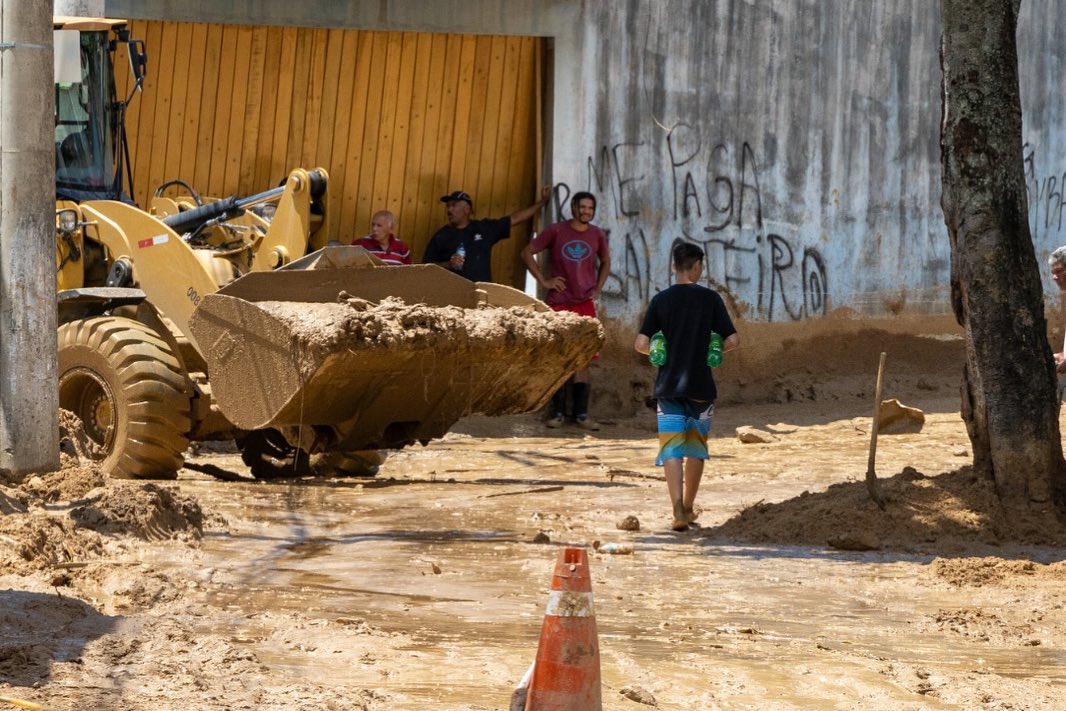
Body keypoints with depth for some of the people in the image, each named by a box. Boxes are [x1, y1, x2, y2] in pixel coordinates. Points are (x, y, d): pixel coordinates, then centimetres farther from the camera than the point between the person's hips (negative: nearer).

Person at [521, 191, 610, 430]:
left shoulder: (597, 235, 5)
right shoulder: (556, 231, -4)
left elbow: (605, 262, 22)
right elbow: (527, 252, 1)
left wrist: (597, 290, 9)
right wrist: (543, 280, -5)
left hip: (585, 305, 2)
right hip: (558, 304, -2)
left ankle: (581, 413, 5)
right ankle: (558, 412, 6)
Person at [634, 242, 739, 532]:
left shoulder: (661, 300, -2)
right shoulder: (710, 299, -4)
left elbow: (641, 344, -5)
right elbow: (733, 339, -6)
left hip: (669, 385, 0)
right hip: (701, 385, 0)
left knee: (672, 447, -3)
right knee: (696, 445, 16)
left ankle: (678, 507, -21)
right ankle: (689, 507, 25)